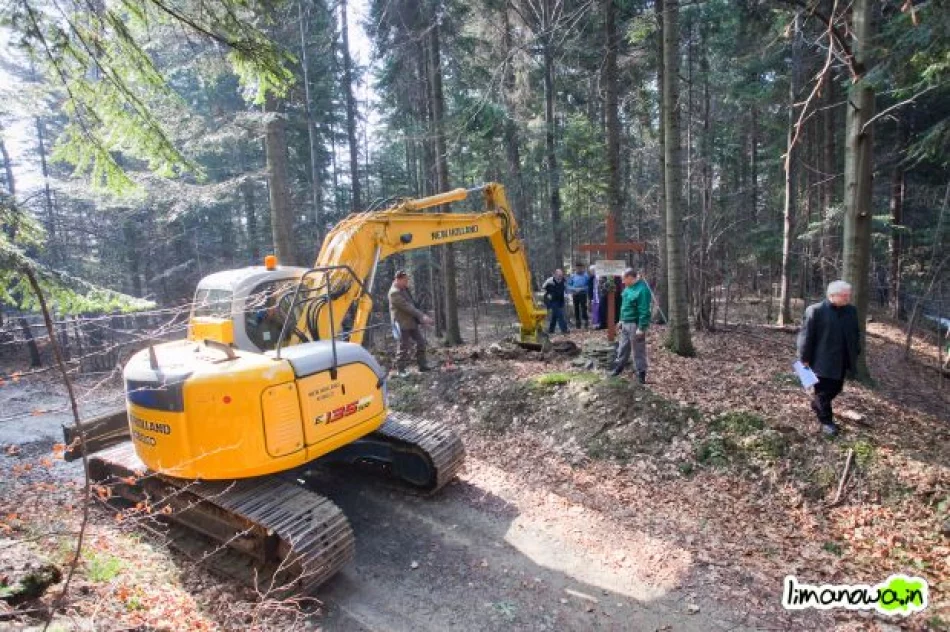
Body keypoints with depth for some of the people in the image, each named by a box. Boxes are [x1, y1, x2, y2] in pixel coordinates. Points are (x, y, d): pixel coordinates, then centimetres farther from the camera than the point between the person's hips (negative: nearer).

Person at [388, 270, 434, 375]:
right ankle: (400, 369, 8)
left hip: (411, 322, 9)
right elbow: (406, 307, -24)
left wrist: (422, 316, 9)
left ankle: (422, 365, 18)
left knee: (421, 342, 9)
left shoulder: (405, 289, 12)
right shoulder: (394, 292, -18)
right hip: (402, 323, -9)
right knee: (403, 347, -3)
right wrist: (422, 316, -25)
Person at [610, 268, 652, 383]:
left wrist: (641, 328, -24)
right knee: (623, 347, 20)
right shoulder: (628, 287, 7)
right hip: (625, 323, 9)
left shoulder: (642, 290, -21)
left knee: (638, 350, 2)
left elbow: (644, 311, -23)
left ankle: (641, 373, 14)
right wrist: (621, 320, 19)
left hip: (635, 324, -9)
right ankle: (618, 367, 34)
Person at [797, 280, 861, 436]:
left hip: (842, 361, 6)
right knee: (823, 390, 4)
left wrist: (856, 352, 14)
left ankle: (816, 405, 39)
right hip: (823, 360, -6)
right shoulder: (815, 310, -14)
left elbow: (856, 333, 17)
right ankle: (825, 420, 17)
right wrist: (804, 358, -11)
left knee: (835, 388, 16)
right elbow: (806, 335, -12)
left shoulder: (851, 310, 5)